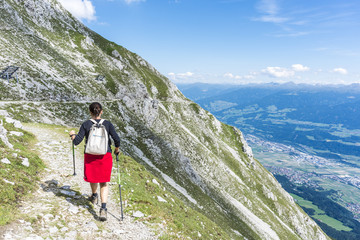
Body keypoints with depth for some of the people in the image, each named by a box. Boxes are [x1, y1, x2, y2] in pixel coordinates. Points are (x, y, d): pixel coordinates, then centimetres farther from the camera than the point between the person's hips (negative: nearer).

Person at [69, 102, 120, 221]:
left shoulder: (86, 124, -5)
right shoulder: (107, 124, -6)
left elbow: (77, 141, -6)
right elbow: (117, 139, -11)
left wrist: (72, 135, 15)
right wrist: (117, 149, 8)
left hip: (90, 156, 1)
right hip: (105, 156, -1)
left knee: (93, 177, 26)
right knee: (104, 182, 9)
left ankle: (94, 196, 51)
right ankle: (103, 208, -4)